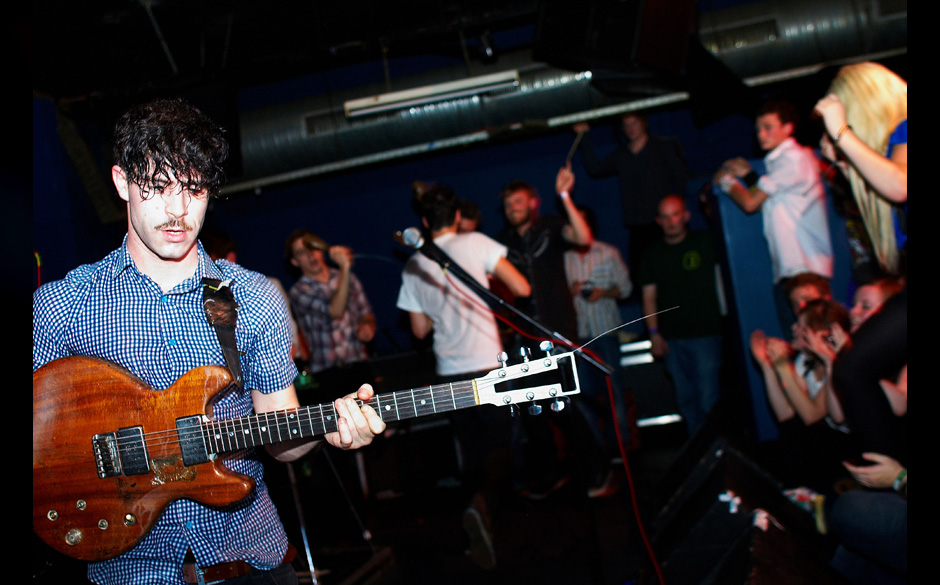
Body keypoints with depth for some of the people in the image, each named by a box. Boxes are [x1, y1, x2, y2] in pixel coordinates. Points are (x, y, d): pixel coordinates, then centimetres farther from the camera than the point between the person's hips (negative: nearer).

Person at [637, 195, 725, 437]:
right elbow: (649, 296, 9)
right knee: (685, 398, 6)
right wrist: (654, 333, 2)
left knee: (709, 399, -8)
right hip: (671, 339, 3)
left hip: (705, 333, -3)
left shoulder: (705, 242, 6)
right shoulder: (653, 254, 11)